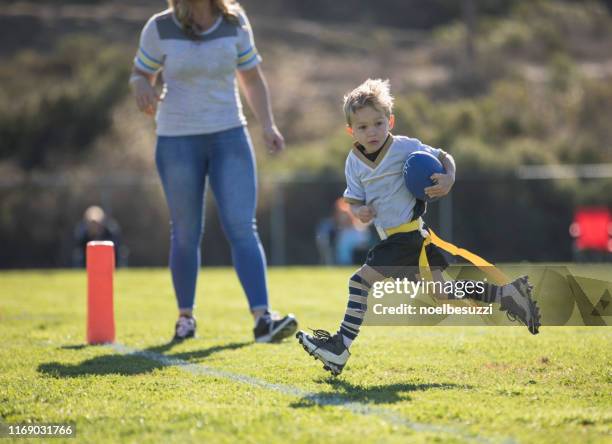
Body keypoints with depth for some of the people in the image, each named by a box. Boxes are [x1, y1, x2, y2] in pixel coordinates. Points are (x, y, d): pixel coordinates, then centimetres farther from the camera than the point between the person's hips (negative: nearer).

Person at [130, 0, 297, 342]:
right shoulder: (160, 28, -4)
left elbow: (252, 78, 12)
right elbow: (140, 73, 7)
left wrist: (268, 126, 3)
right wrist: (142, 88, -17)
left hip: (230, 137, 1)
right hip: (177, 140, -1)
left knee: (242, 227, -9)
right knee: (186, 233, 5)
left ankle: (263, 317, -15)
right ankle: (185, 316, 23)